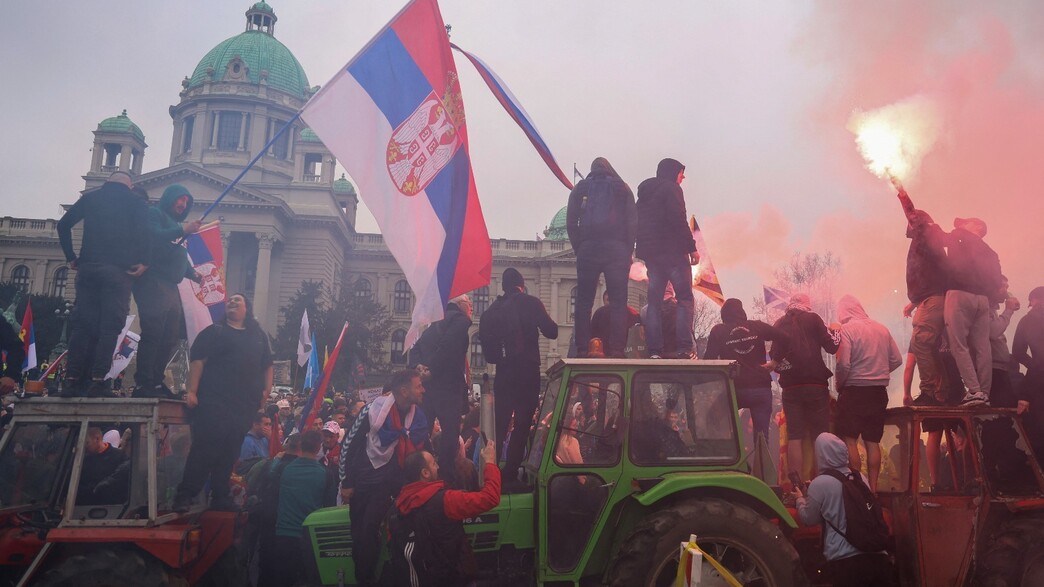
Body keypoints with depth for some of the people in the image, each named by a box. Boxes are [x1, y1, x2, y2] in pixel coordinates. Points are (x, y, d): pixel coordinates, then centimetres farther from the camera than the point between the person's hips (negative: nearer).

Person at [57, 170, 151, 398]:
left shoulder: (90, 197, 17)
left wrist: (71, 257, 13)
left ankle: (72, 380, -1)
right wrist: (143, 262, -7)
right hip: (119, 270, -3)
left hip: (88, 268, 3)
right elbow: (143, 232, -8)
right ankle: (97, 382, -12)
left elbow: (64, 225, 11)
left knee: (83, 324, 5)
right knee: (110, 326, -5)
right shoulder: (136, 202, 8)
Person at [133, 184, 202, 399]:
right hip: (153, 283, -9)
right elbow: (153, 235, -17)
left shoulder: (177, 224, 26)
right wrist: (182, 231, -26)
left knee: (170, 337, 6)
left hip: (170, 287, 9)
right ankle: (143, 384, -14)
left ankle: (156, 382, 11)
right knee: (152, 333, -15)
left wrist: (194, 274, 10)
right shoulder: (155, 214, 3)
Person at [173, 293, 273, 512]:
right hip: (213, 400, -4)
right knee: (204, 448, -6)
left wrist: (266, 392, 6)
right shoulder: (214, 331, 5)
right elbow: (197, 360, -2)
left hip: (245, 405, 4)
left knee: (229, 452, 7)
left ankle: (220, 497, 16)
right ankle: (184, 496, 1)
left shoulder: (259, 336, 16)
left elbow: (267, 366, 17)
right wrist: (192, 391, -11)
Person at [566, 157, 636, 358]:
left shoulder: (580, 188, 15)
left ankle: (582, 350, -5)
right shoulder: (622, 187, 13)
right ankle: (616, 350, -8)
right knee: (618, 302, -1)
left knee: (583, 302, 2)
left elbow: (571, 222, 6)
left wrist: (579, 248, 8)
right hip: (617, 249, -1)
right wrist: (628, 251, 6)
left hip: (588, 249, 1)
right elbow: (633, 222, 4)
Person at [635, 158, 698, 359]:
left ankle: (654, 351, 1)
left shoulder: (644, 191, 20)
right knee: (685, 299, -4)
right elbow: (679, 221, -15)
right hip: (672, 251, -7)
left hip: (650, 252, 8)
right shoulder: (671, 188, -5)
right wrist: (692, 248, -11)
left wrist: (643, 249, 17)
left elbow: (638, 223, 18)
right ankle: (684, 349, -13)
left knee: (654, 301, 6)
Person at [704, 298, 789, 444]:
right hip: (761, 387, 1)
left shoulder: (718, 331, 3)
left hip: (734, 388, -1)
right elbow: (785, 338, 0)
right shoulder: (757, 326, 7)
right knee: (761, 436, 3)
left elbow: (709, 359, -4)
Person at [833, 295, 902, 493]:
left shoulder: (846, 330, -11)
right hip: (879, 391, 6)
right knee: (872, 442, 11)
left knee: (849, 440, 0)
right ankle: (872, 488, 14)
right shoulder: (881, 328, 6)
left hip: (854, 390, -6)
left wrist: (838, 385, -1)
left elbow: (844, 365, -18)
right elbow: (897, 360, 8)